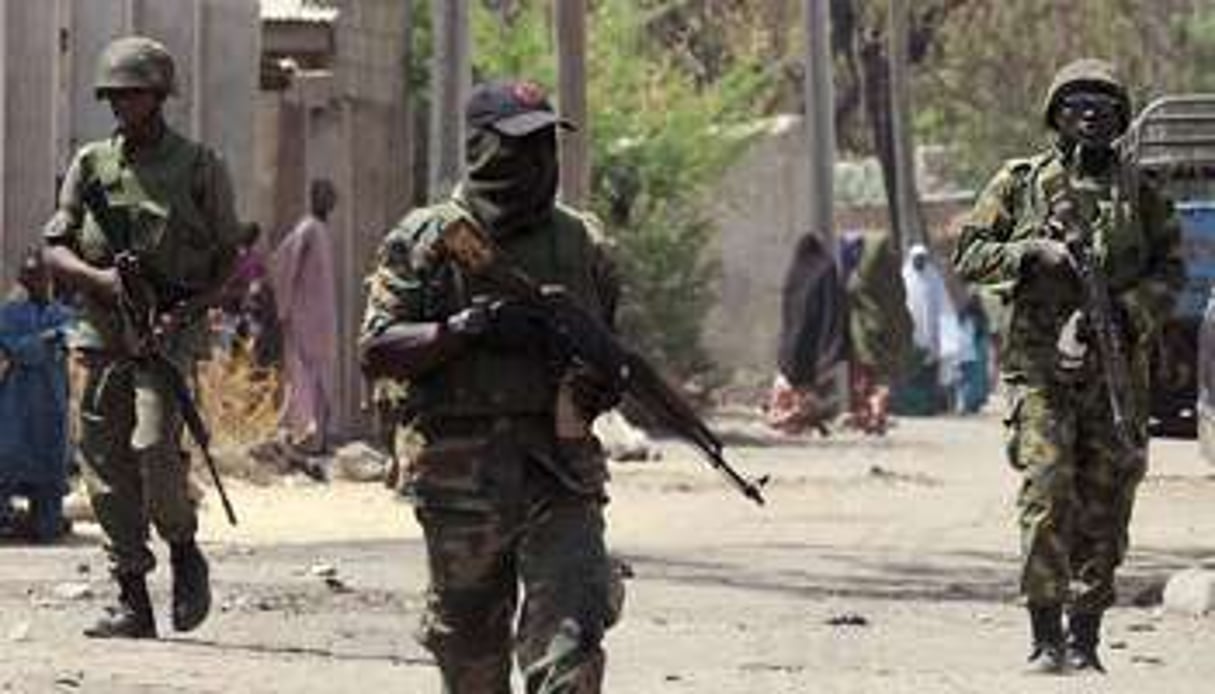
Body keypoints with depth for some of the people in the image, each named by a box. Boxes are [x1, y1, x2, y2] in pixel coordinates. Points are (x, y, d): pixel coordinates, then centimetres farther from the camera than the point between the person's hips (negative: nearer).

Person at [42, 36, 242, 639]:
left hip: (169, 334, -4)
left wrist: (188, 311, -11)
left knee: (154, 446, -22)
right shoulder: (91, 165, 11)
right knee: (107, 465, 1)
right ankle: (133, 604, 6)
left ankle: (185, 551, 3)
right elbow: (53, 250, 9)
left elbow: (229, 257, 5)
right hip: (104, 335, 4)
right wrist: (99, 278, -11)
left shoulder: (200, 167, 3)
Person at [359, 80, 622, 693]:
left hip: (561, 477, 1)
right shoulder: (425, 240, 0)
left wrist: (604, 381, -1)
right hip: (462, 475, -1)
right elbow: (377, 350, -7)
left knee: (570, 644, -13)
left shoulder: (580, 241, 11)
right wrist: (469, 328, -19)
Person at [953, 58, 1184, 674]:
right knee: (1047, 490, -15)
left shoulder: (1138, 193, 11)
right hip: (1040, 364, -2)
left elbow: (1170, 271, 9)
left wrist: (1129, 315, -9)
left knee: (1104, 507, 2)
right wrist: (1034, 255, -11)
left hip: (1116, 370, 2)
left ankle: (1084, 639, 10)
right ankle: (1045, 638, -13)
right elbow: (968, 257, 5)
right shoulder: (1020, 183, 6)